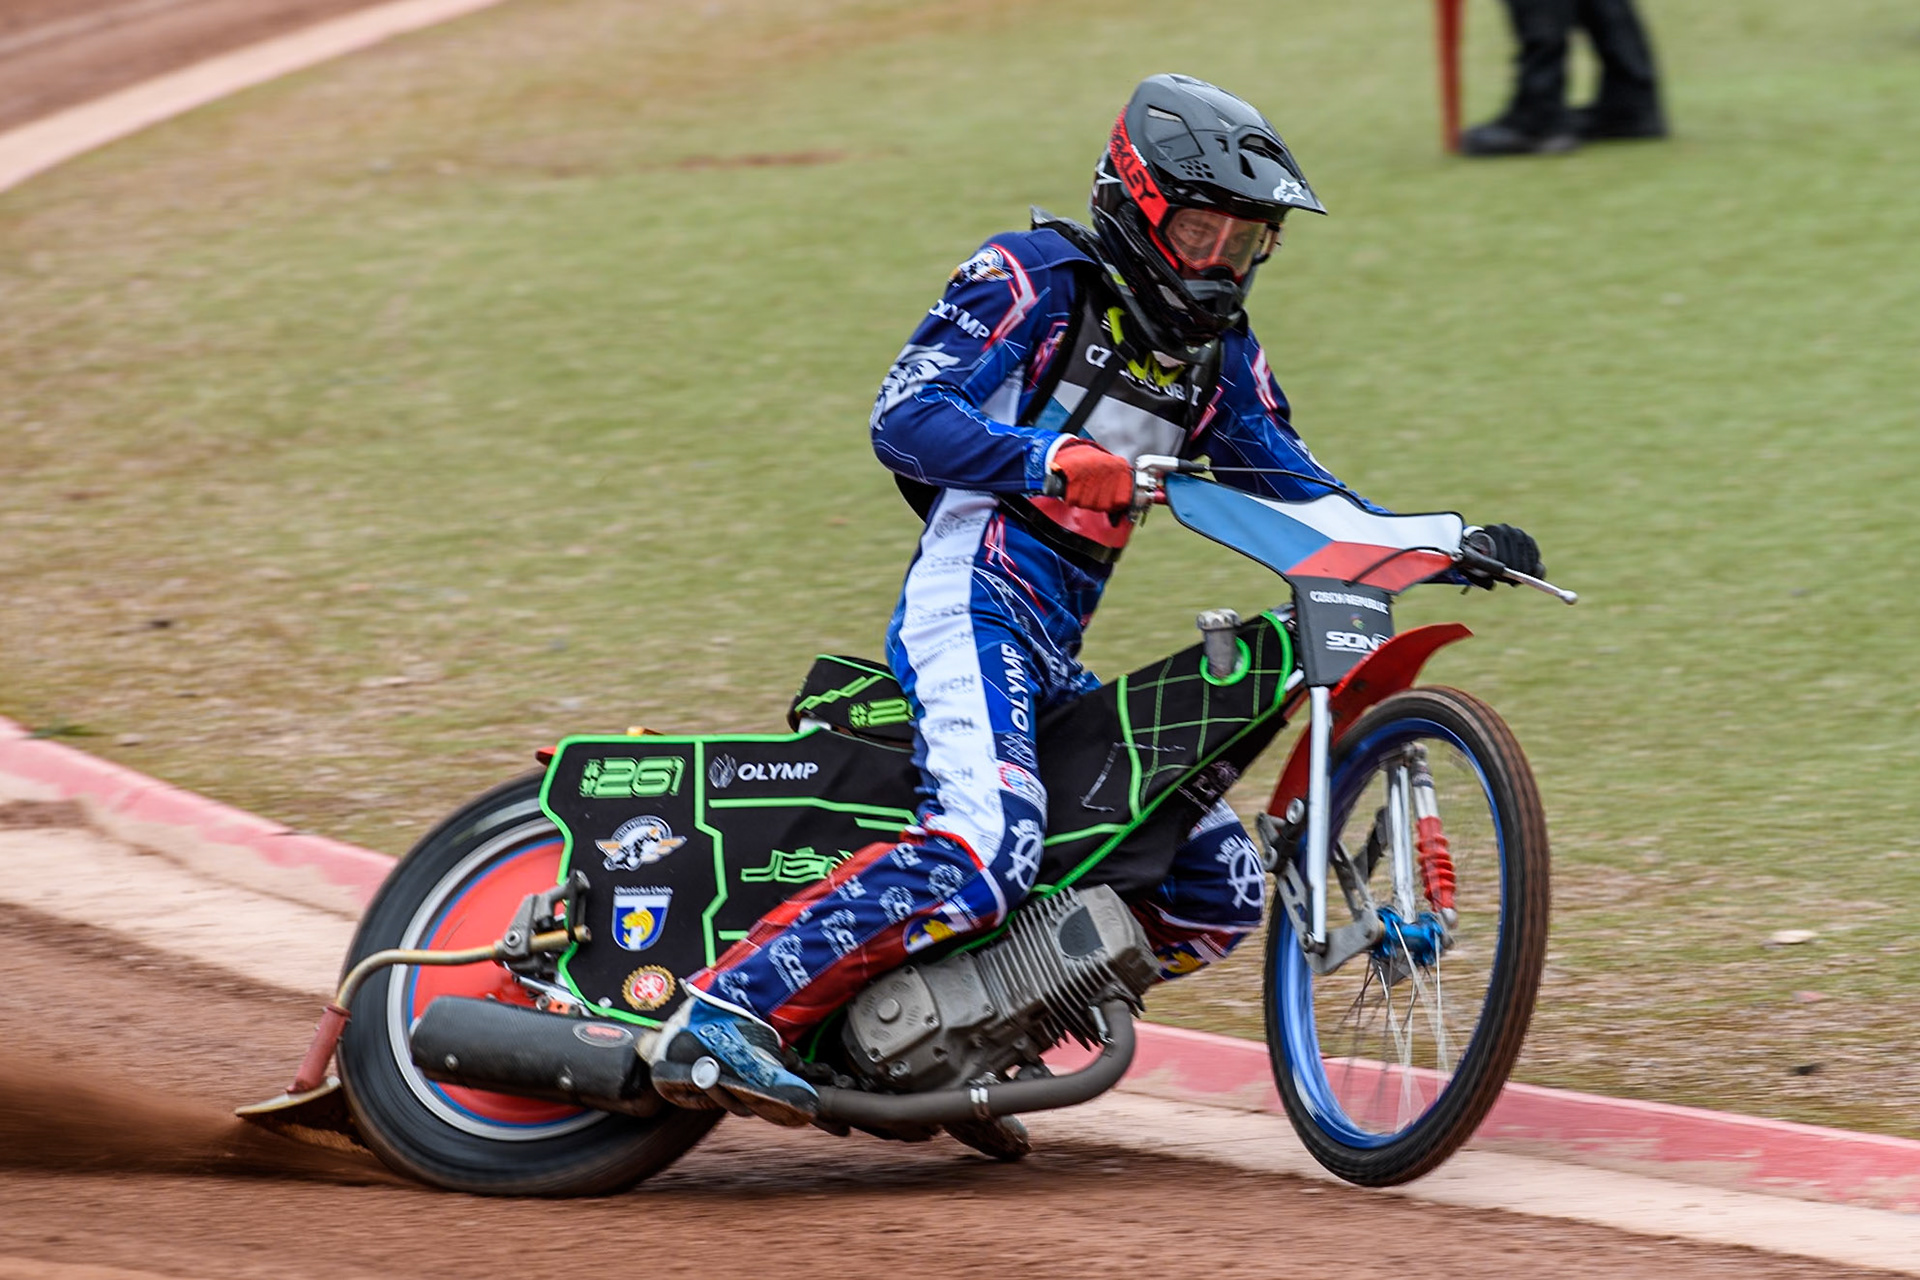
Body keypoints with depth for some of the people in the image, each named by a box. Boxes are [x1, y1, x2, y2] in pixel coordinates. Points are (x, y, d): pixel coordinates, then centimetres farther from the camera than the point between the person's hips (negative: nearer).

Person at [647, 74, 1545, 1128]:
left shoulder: (1220, 349, 19)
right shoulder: (1032, 278, -3)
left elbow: (1291, 483, 18)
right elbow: (904, 417, -13)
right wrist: (1051, 459, -27)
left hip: (1055, 653, 9)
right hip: (974, 596, -9)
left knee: (1220, 890, 5)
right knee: (984, 850, -32)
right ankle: (724, 1014, -33)